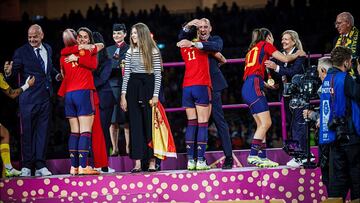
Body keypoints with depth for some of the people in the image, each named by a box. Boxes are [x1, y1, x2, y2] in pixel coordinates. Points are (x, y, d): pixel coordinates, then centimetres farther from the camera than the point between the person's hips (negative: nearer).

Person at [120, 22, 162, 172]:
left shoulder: (153, 52, 1)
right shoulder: (130, 52, 10)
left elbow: (158, 74, -2)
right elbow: (126, 74, 9)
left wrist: (155, 95, -9)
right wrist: (123, 95, 2)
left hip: (148, 87, -3)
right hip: (133, 88, 3)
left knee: (150, 124, -2)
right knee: (135, 125, 1)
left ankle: (152, 161, 2)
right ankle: (137, 163, 0)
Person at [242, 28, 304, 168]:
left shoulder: (253, 49, 28)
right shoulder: (265, 45, 6)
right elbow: (285, 59, 3)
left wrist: (268, 85, 38)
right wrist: (297, 54, 22)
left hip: (247, 88, 9)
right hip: (254, 87, -9)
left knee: (261, 124, 7)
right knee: (266, 123, -13)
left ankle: (262, 157, 2)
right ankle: (253, 155, -19)